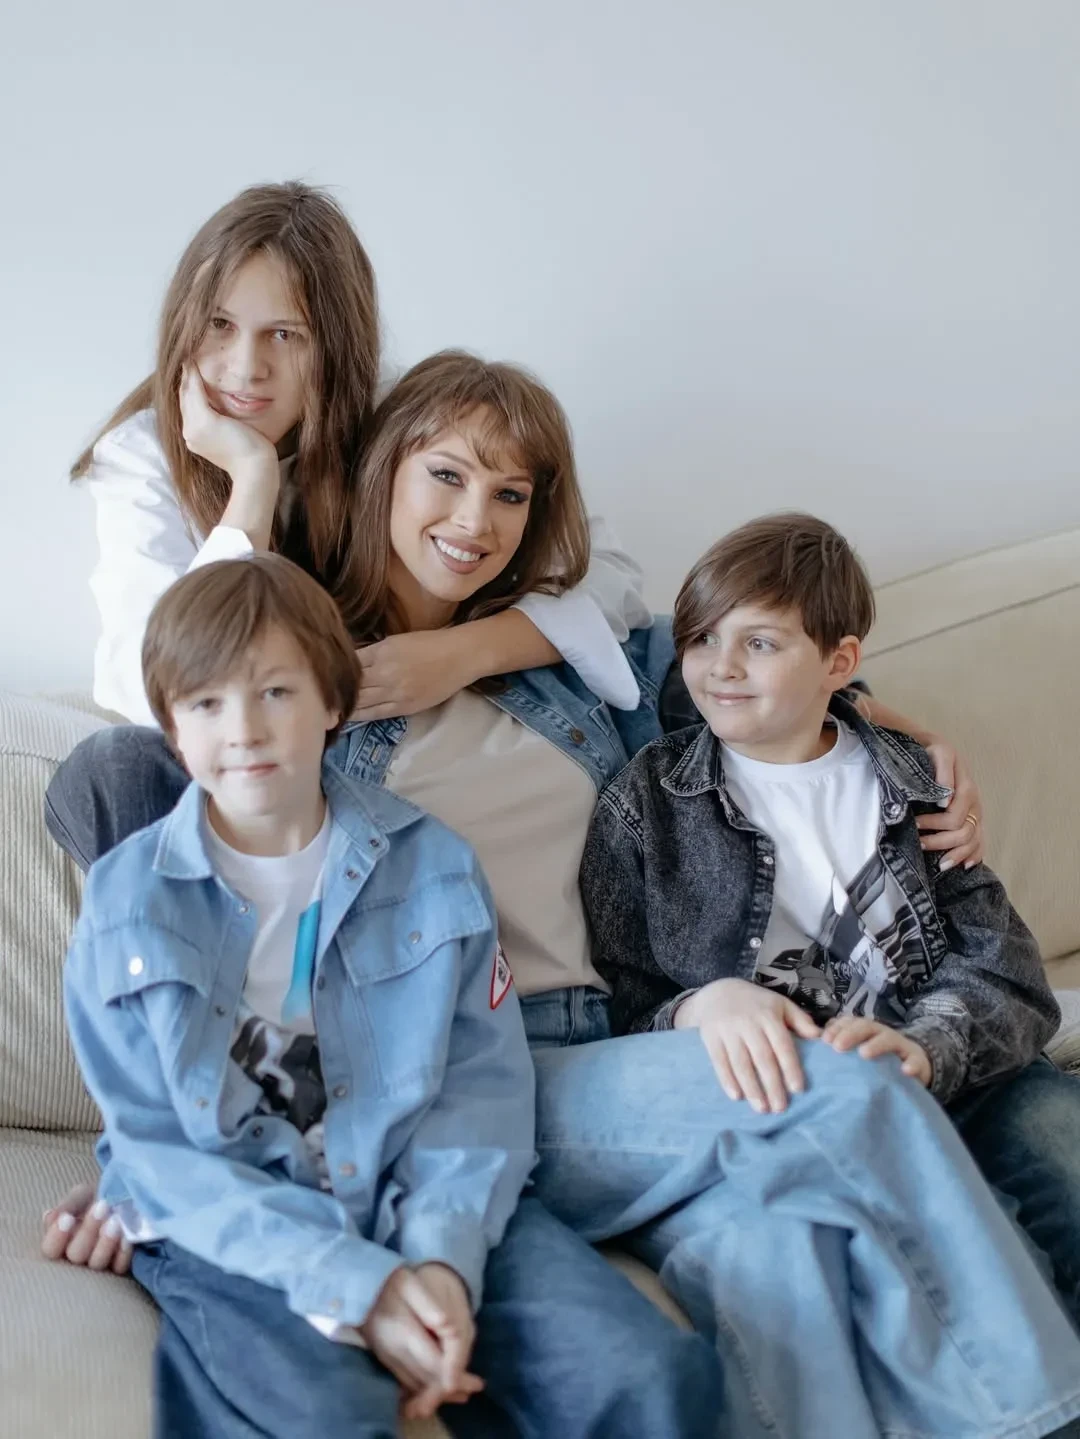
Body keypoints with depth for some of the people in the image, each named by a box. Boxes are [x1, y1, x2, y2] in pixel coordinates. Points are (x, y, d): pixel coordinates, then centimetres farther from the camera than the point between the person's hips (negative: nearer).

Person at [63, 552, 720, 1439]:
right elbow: (161, 1149, -5)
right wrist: (352, 1284, -16)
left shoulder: (433, 864, 3)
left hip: (429, 1206, 2)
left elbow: (486, 1077, 1)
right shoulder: (129, 905, -2)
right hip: (231, 1234, -2)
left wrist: (444, 1251, -17)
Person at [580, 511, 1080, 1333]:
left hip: (947, 1081, 2)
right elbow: (617, 1013, 5)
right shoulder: (645, 805, 10)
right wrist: (703, 1007, -18)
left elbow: (1008, 976, 2)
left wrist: (921, 1045, -20)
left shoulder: (911, 781, 14)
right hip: (771, 1105, -2)